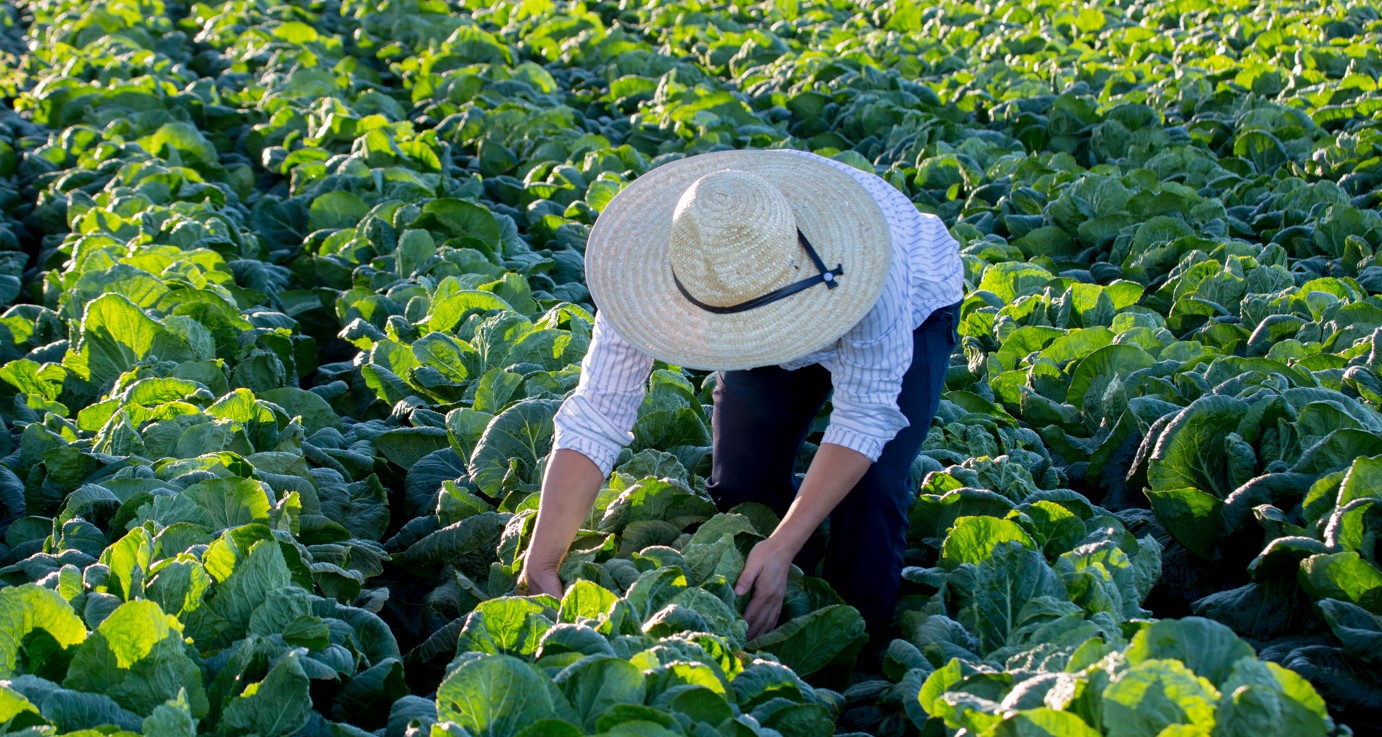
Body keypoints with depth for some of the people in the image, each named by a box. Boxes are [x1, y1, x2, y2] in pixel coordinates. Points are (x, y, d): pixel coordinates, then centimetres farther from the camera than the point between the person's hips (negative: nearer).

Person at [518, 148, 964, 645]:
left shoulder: (857, 255, -45)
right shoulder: (654, 271, -37)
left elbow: (866, 416, -36)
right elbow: (595, 419, -34)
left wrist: (782, 547, -40)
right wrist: (541, 562, -40)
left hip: (909, 319, -3)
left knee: (868, 484, -22)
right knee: (742, 484, -8)